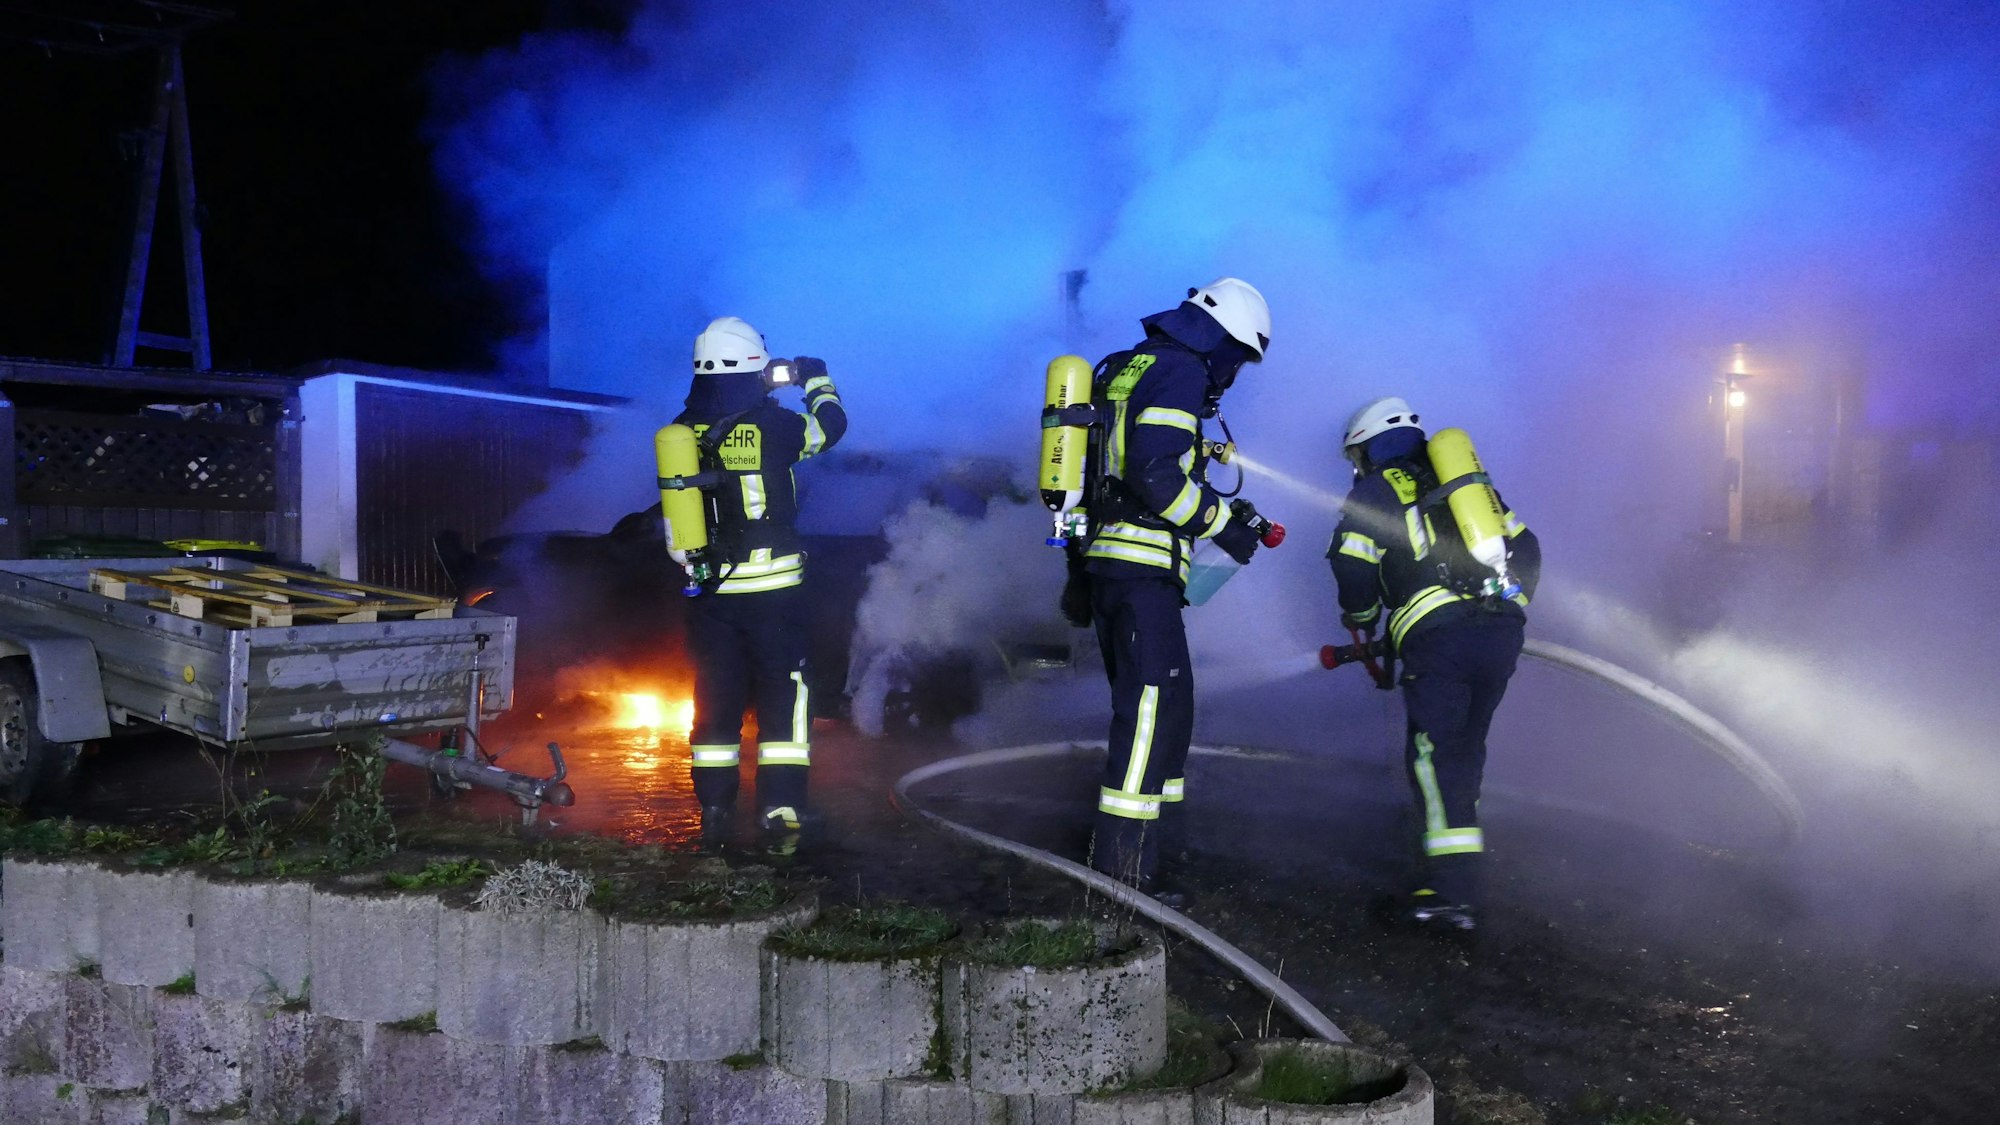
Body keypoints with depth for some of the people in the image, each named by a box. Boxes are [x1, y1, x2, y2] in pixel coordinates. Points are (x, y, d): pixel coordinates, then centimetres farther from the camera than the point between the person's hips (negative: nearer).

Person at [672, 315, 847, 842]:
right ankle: (780, 807, 0)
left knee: (716, 697, 11)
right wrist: (817, 382, 25)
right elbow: (830, 426, 6)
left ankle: (713, 809, 16)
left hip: (707, 590, 4)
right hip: (770, 586, -4)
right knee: (783, 694, 4)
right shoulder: (773, 425, -11)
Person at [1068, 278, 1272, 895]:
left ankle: (1123, 853, 18)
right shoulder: (1181, 372, -8)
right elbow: (1154, 471, -22)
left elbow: (1089, 473, 24)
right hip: (1143, 570, -10)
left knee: (1164, 704, 15)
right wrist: (1222, 524, -11)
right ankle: (1123, 865, -14)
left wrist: (1079, 576, 25)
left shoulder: (1127, 369, 22)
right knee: (1154, 702, -11)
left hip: (1106, 562, 10)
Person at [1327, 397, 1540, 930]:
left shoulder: (1375, 491, 9)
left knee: (1434, 752, -6)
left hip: (1437, 636, -6)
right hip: (1504, 633, 6)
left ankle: (1455, 890, -13)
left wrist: (1361, 617, 16)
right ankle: (1454, 860, 19)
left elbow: (1352, 566, -2)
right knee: (1466, 749, 15)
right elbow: (1525, 547, 24)